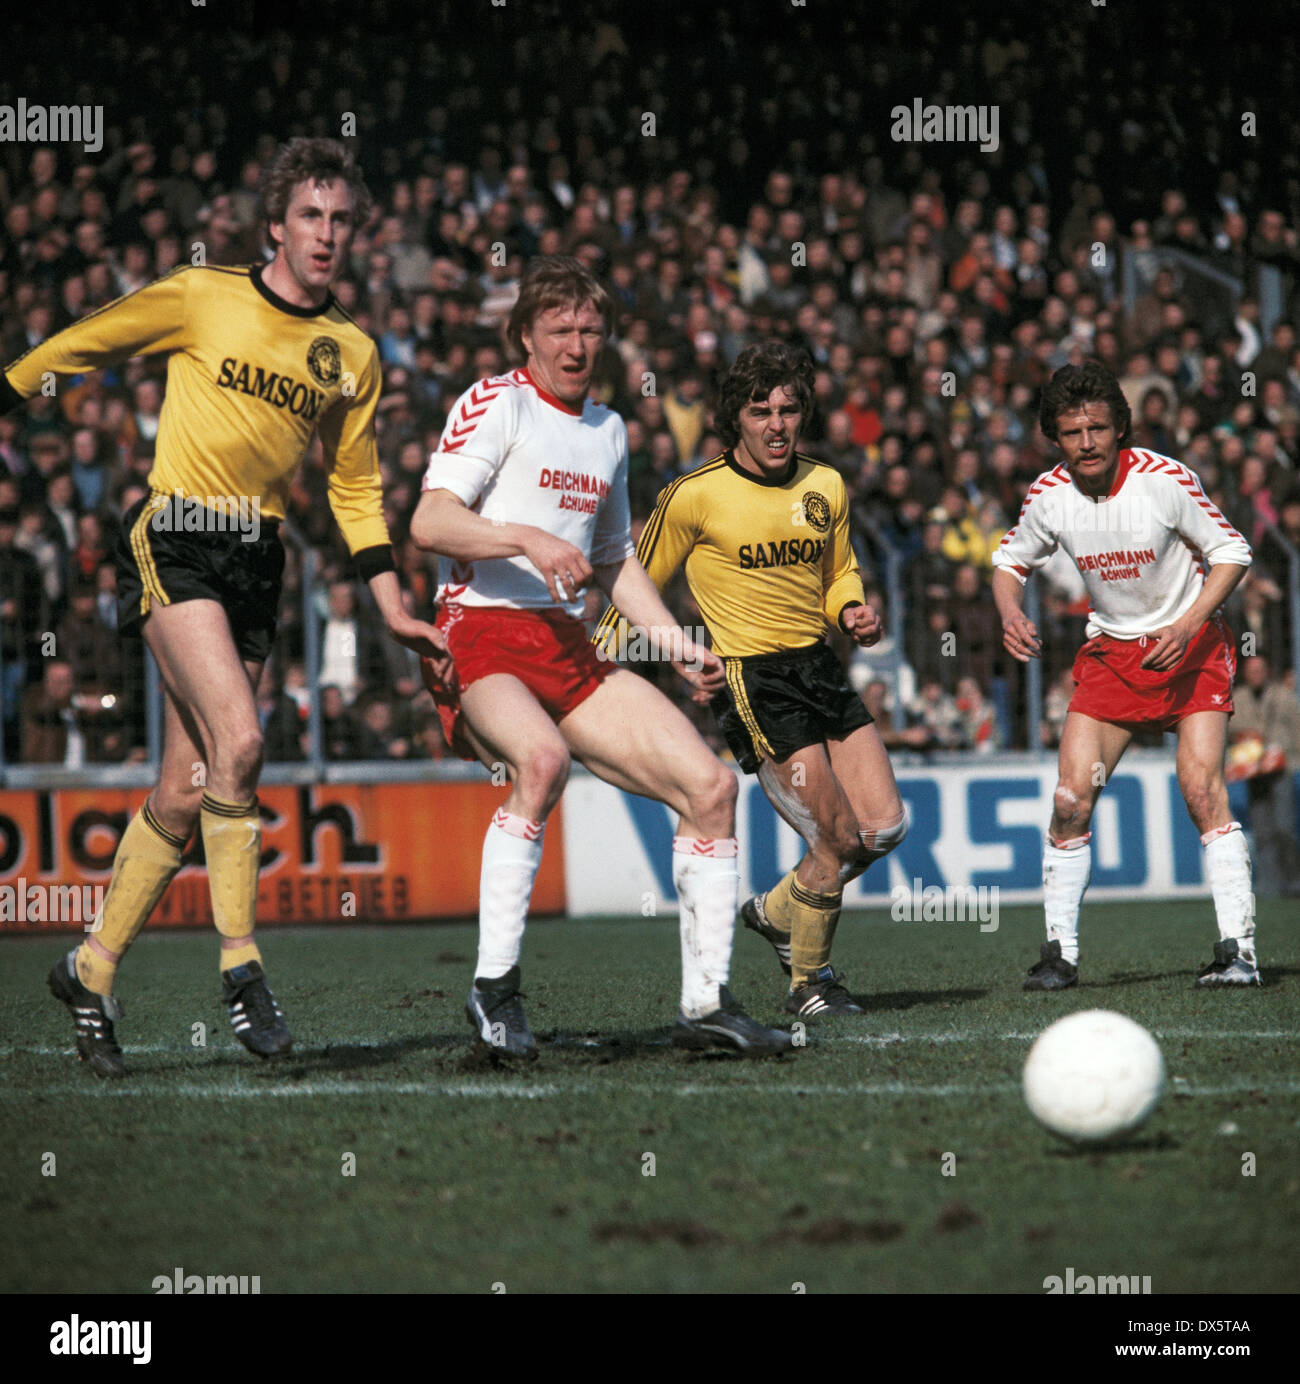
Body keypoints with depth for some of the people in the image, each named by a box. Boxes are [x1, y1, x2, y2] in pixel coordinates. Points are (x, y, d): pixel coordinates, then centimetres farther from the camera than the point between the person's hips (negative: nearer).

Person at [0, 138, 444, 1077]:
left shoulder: (355, 354, 11)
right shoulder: (201, 299, -2)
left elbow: (357, 487, 18)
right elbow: (82, 346, 8)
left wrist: (393, 610, 13)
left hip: (260, 561, 5)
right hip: (174, 540, -5)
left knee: (186, 791, 2)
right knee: (237, 742, -24)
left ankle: (92, 973, 16)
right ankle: (240, 963, -13)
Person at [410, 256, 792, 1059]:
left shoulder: (607, 429, 21)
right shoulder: (497, 403, -2)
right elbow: (430, 522, -14)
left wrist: (680, 646, 22)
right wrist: (526, 538, -28)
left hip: (569, 648, 7)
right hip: (483, 639, -7)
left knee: (710, 783, -5)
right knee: (543, 757, -37)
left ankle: (707, 1004, 1)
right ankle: (495, 989, -28)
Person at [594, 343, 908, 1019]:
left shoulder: (825, 485, 8)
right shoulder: (695, 495, -8)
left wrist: (851, 611, 2)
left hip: (819, 666, 6)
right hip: (752, 678, -6)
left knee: (885, 825, -2)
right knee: (841, 838, -11)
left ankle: (777, 912, 23)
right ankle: (807, 982, 9)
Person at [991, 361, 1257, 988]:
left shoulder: (1166, 479, -19)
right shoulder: (1049, 494, -9)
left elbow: (1231, 553, -9)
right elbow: (1010, 560, 9)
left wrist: (1186, 627, -21)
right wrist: (1010, 615, -12)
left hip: (1191, 646, -3)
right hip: (1110, 651, 3)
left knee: (1202, 788, -19)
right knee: (1071, 800, -7)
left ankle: (1237, 950, -16)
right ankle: (1060, 952, 6)